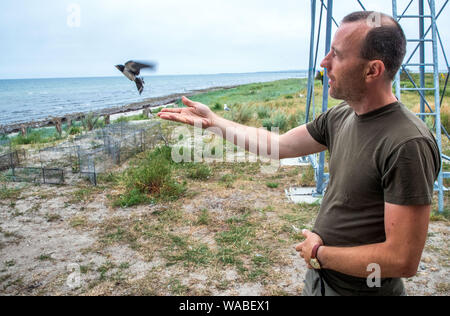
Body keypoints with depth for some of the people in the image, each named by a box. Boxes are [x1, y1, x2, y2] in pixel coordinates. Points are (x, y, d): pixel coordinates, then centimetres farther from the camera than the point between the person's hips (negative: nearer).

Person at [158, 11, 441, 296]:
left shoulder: (408, 144, -27)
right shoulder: (339, 117, -4)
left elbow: (403, 260, -26)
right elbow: (278, 144, 4)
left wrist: (319, 253, -16)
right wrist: (212, 119, 6)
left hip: (361, 288, -7)